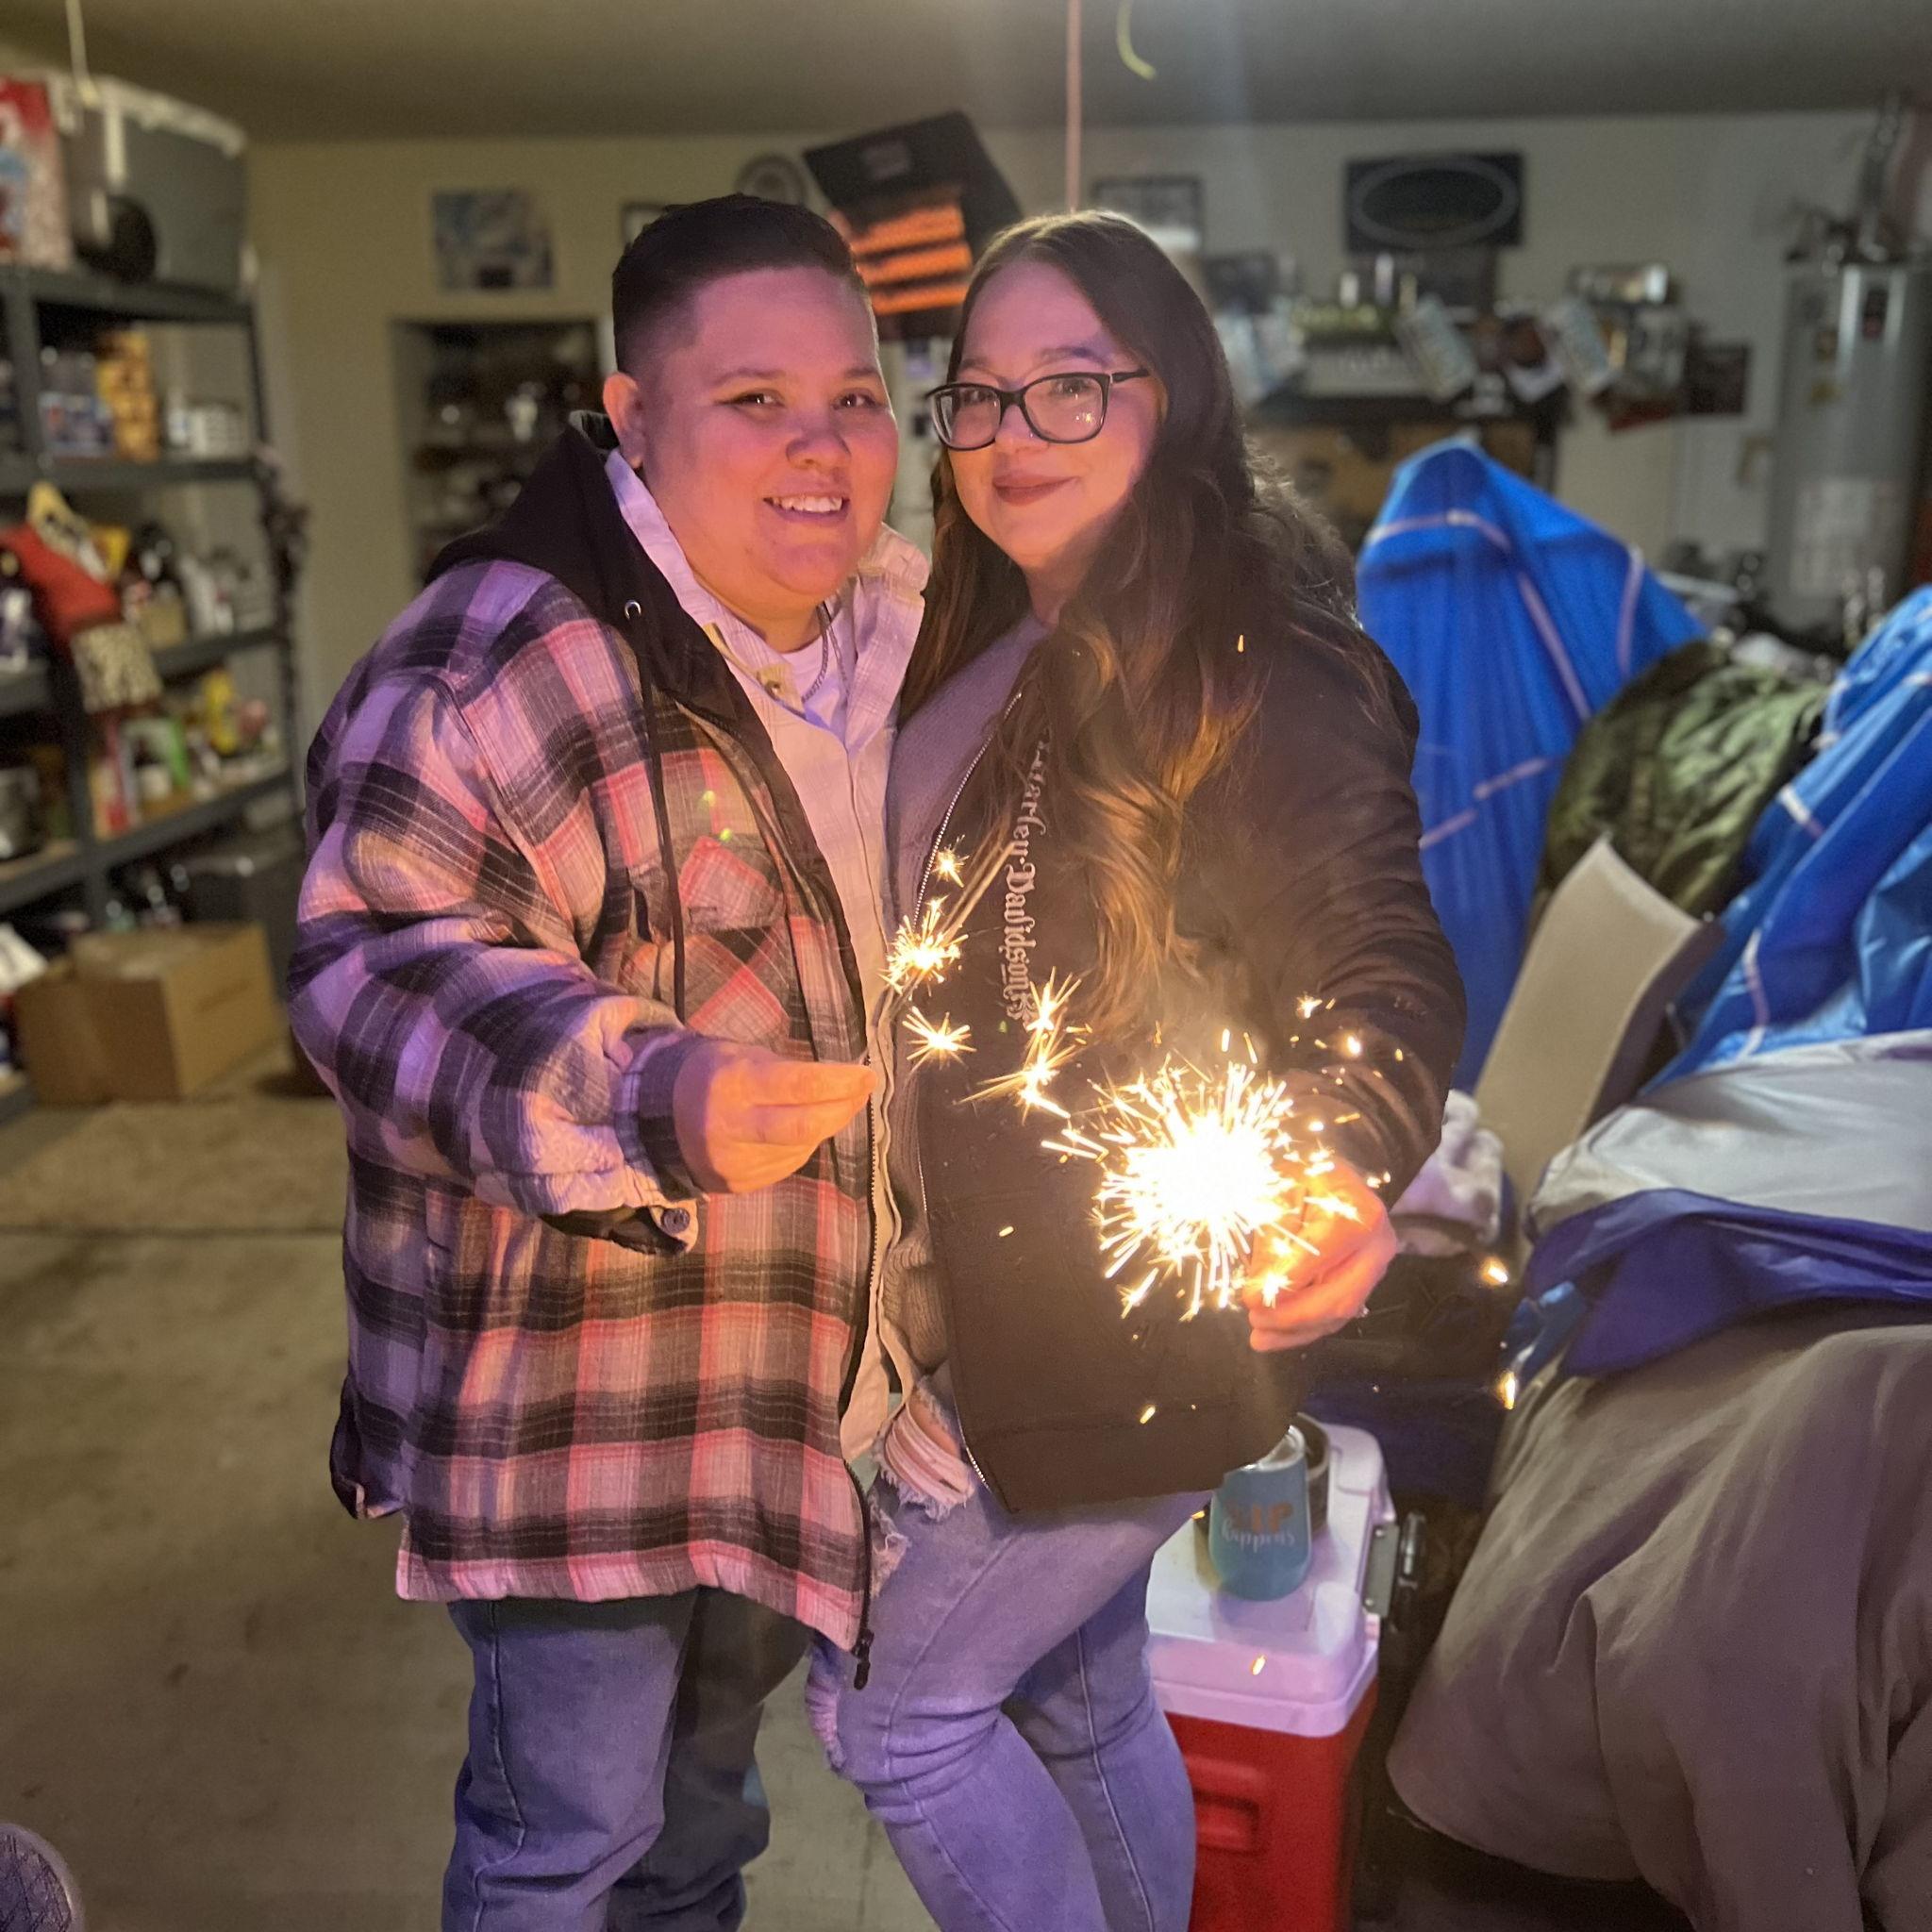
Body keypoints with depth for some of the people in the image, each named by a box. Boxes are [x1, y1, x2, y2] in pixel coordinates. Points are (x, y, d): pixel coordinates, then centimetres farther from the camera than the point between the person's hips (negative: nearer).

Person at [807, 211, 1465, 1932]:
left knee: (891, 1703, 6)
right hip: (996, 1305, 9)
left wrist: (1340, 1162, -39)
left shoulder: (1257, 672, -19)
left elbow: (1386, 966, -23)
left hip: (1123, 1330, -8)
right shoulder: (997, 649, 9)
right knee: (1083, 1695, 24)